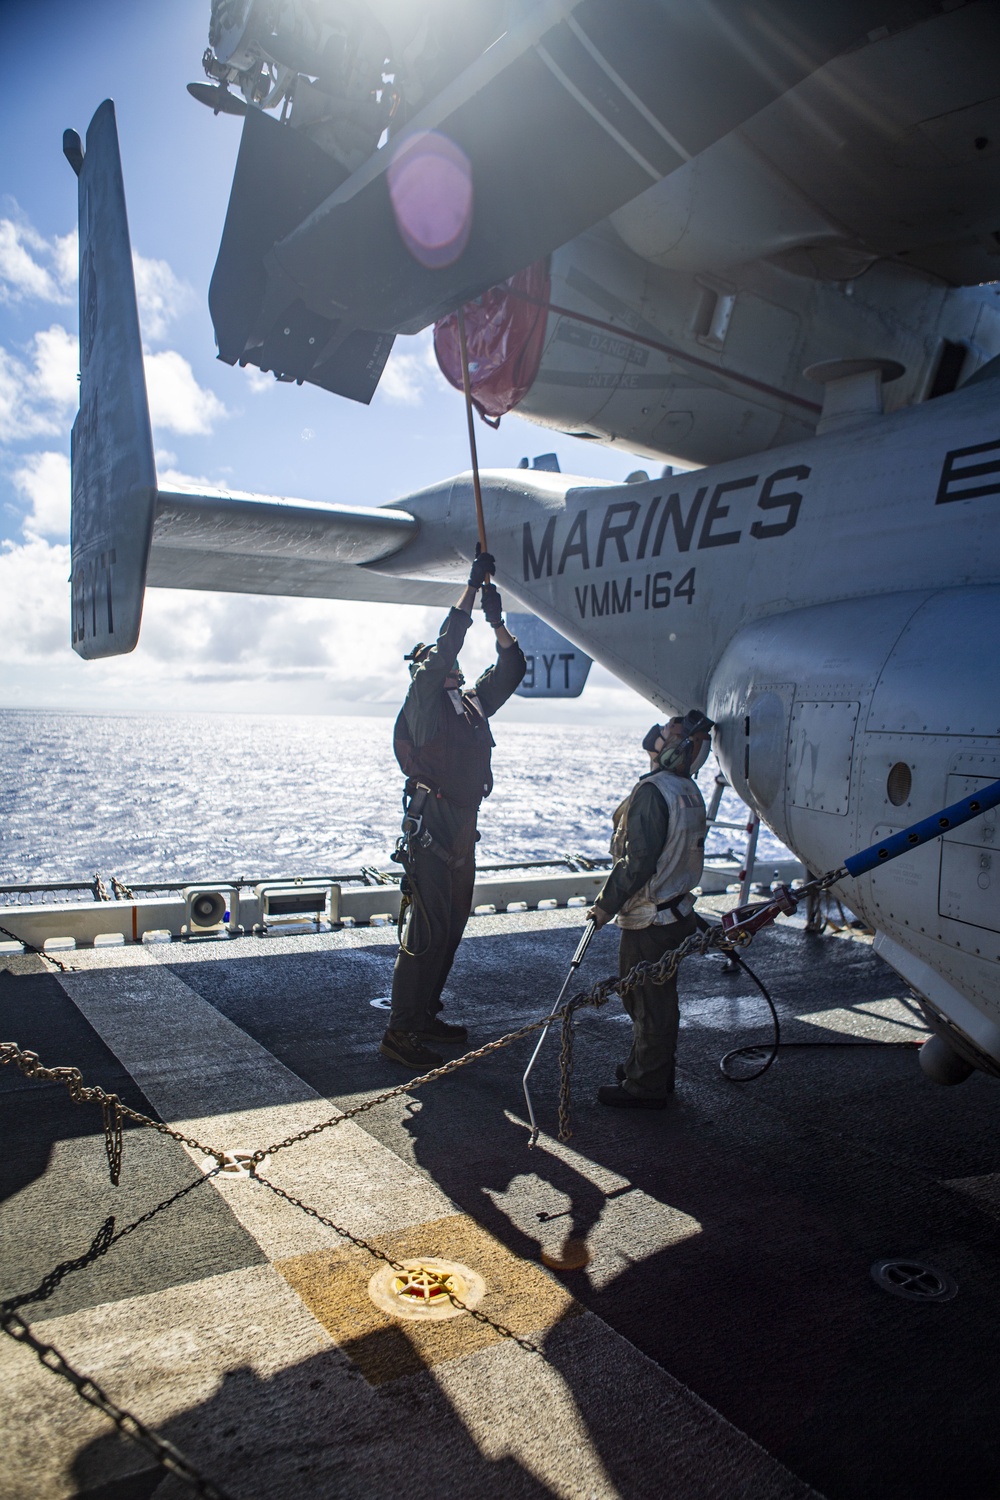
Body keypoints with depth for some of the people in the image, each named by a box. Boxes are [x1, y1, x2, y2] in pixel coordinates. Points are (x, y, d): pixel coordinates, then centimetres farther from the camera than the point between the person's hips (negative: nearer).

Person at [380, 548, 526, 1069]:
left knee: (450, 928, 13)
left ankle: (425, 1016, 24)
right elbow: (446, 643, -14)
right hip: (431, 828, -8)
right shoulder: (423, 698, -2)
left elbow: (511, 669, 19)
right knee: (425, 931, -8)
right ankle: (399, 1032, -2)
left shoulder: (474, 703, 18)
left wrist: (497, 620, 7)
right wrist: (473, 585, -11)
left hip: (463, 830, 8)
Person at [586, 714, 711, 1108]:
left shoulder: (652, 792, -21)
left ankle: (646, 1087, 15)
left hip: (648, 921, -9)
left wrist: (605, 905, -13)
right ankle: (656, 1072, 34)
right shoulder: (689, 791, 7)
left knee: (649, 1003, 2)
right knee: (658, 998, 20)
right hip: (676, 910, 9)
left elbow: (637, 862, -24)